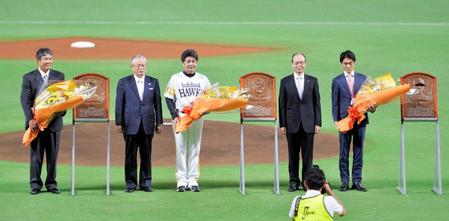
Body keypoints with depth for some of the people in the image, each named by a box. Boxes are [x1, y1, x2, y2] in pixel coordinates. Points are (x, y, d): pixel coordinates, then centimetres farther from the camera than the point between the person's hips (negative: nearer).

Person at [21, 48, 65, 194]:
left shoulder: (59, 76, 8)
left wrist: (62, 111, -13)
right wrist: (30, 119, -17)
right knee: (36, 155, 3)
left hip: (54, 121, 2)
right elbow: (25, 100, -5)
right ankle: (35, 184, 9)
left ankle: (51, 184, 13)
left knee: (53, 155, 6)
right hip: (36, 122, -2)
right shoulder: (29, 78, 1)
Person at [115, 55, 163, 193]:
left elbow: (157, 103, 9)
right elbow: (119, 104, 4)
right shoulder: (123, 82, 4)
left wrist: (159, 123, 6)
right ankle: (131, 183, 8)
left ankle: (146, 182, 12)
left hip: (148, 125, 1)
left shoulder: (153, 82, 9)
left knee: (146, 155, 5)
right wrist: (119, 123, -1)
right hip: (131, 124, -1)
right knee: (130, 155, 1)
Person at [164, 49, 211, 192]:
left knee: (194, 149, 3)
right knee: (181, 148, -2)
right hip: (180, 117, -2)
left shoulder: (203, 79, 9)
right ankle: (181, 181, 1)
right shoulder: (175, 78, 4)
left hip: (197, 117, 2)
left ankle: (193, 180, 7)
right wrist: (174, 115, -10)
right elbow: (169, 98, 2)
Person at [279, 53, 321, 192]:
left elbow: (317, 103, 6)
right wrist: (282, 124, -2)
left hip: (308, 123, 0)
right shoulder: (285, 81, 3)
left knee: (307, 155, 2)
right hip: (292, 123, 0)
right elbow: (282, 104, 3)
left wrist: (318, 123, 0)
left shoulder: (312, 81, 6)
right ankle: (294, 181, 12)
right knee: (293, 154, 5)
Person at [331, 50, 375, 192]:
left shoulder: (363, 79, 10)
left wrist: (371, 107, -9)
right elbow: (335, 103, 5)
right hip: (344, 119, -1)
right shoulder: (337, 81, 6)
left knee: (359, 151, 4)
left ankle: (357, 180, 9)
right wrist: (336, 120, -5)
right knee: (344, 152, 1)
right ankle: (344, 181, 6)